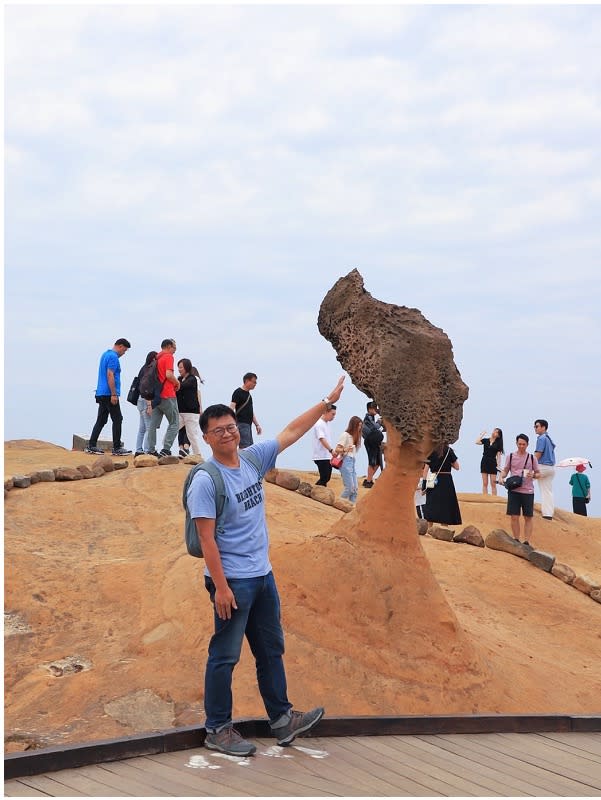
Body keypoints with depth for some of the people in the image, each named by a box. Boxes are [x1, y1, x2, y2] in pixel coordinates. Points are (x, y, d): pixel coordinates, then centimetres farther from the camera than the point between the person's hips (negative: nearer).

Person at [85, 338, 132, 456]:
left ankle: (91, 446, 8)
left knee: (101, 420, 10)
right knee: (117, 420, -4)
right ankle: (117, 448, -2)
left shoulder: (105, 354, 19)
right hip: (109, 394, -10)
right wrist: (114, 394, -21)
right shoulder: (113, 357, -13)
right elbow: (110, 375, -20)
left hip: (101, 393, 10)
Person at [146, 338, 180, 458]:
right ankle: (166, 450, -10)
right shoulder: (168, 357, -8)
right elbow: (169, 375, -20)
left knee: (153, 424, 6)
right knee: (174, 423, -2)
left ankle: (151, 451, 5)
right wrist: (177, 383, -2)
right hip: (167, 395, -8)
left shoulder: (157, 358, 16)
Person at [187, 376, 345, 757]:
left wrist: (328, 402, 13)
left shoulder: (253, 460, 4)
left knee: (271, 650, 17)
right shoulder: (206, 481, -16)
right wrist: (221, 586, -21)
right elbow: (207, 538, -18)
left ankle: (282, 718, 30)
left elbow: (291, 432, 12)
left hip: (263, 575, 8)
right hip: (232, 581, -8)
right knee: (225, 656, 2)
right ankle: (218, 730, 14)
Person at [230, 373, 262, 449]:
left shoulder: (248, 394, 18)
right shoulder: (238, 392, -8)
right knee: (244, 447, -17)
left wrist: (257, 425, 23)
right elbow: (231, 408, -17)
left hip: (248, 424, 9)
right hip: (242, 424, -9)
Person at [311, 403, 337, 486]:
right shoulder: (319, 424, -14)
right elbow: (322, 439, -25)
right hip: (321, 457, -9)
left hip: (328, 456, 9)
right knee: (324, 478, -10)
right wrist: (331, 450, -35)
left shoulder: (329, 423, 14)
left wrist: (331, 452, 13)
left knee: (327, 478, 10)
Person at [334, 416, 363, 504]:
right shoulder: (345, 435, -8)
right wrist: (345, 450, -30)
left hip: (353, 462, 8)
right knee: (349, 487, -11)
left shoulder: (355, 436, 15)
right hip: (346, 461, -8)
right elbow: (337, 449, -13)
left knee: (355, 488, 6)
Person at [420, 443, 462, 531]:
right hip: (446, 480, -2)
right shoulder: (449, 451, -3)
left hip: (433, 481, 2)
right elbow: (457, 467, 1)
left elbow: (426, 469, -1)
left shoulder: (431, 451, 1)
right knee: (445, 506, 3)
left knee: (431, 506, 6)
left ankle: (429, 529, 6)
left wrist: (423, 485, 0)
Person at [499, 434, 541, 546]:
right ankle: (516, 540, 10)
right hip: (514, 490, 0)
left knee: (528, 518, 2)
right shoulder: (510, 456, 5)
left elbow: (538, 473, 9)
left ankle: (527, 542, 7)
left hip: (528, 491, 0)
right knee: (514, 517, -1)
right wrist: (502, 477, -9)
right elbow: (505, 470, 12)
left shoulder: (532, 458, 5)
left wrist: (533, 475, -13)